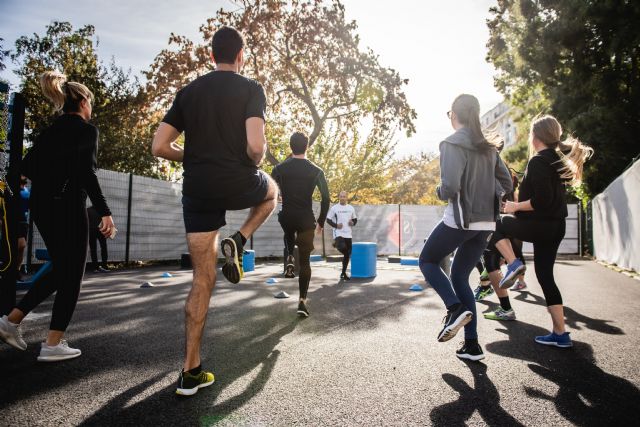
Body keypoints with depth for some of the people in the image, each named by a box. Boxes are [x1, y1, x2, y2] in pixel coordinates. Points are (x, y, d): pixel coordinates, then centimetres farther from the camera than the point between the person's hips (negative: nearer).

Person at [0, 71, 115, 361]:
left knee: (60, 270, 20)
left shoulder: (51, 129, 15)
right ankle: (53, 345, 4)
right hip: (67, 206, -8)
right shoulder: (87, 129, -7)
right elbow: (87, 173, -18)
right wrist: (105, 212, -19)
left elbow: (28, 166, 11)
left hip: (41, 205, 8)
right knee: (72, 275, 2)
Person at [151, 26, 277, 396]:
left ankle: (191, 372, 11)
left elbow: (160, 147, 6)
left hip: (198, 191, 4)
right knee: (272, 190, 34)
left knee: (203, 280, 10)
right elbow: (256, 146, -17)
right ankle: (237, 242, 8)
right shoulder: (250, 88, -2)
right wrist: (256, 162, 5)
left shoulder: (189, 92, 11)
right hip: (238, 185, -3)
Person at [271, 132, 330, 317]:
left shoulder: (279, 169, 0)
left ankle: (289, 259, 13)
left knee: (289, 234, 38)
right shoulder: (316, 171, -1)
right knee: (304, 261, 7)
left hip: (286, 217, 1)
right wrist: (321, 222, 9)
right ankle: (302, 300, 1)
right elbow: (326, 199, -1)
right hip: (306, 220, -1)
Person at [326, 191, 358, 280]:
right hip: (338, 233, -4)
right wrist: (336, 225, -14)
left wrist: (353, 223, -4)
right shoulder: (334, 208, -1)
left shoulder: (351, 208, 9)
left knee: (347, 254, 6)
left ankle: (343, 273, 19)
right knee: (342, 248, -32)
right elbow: (328, 219, 1)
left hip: (348, 234, 4)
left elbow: (355, 219, 19)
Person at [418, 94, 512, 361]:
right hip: (486, 223, 7)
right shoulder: (488, 147, 12)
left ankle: (456, 308, -7)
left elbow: (450, 187, -21)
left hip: (460, 220, -7)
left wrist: (439, 192, 0)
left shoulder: (452, 144, -10)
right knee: (460, 276, 15)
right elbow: (507, 184, 14)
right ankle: (472, 345, 12)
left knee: (427, 261, 15)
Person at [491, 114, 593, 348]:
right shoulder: (558, 159, 14)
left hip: (539, 225, -9)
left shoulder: (538, 161, -14)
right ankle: (560, 334, 15)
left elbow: (541, 201, -22)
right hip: (555, 226, 9)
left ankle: (513, 263, -3)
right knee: (545, 276, 12)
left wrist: (515, 206, -9)